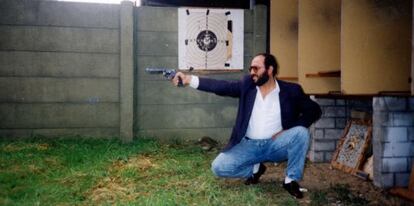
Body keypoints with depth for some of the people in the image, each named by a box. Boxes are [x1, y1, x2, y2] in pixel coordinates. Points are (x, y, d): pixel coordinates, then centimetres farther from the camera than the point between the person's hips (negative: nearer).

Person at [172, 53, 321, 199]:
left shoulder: (291, 90, -3)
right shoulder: (247, 85, 1)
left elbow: (314, 110, -3)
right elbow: (221, 86, -7)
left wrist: (287, 130, -14)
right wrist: (189, 79, -17)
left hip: (276, 145, -1)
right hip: (249, 145, 2)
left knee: (301, 132, -28)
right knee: (219, 167, -16)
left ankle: (291, 180, -8)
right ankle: (255, 168, 12)